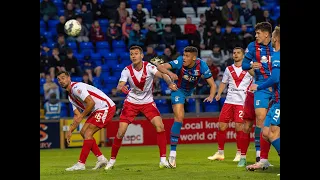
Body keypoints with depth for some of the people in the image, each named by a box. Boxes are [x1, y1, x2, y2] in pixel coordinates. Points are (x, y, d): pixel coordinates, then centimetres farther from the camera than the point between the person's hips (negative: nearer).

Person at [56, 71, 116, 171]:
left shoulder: (76, 87, -15)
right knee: (83, 132, 8)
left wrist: (82, 116, -14)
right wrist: (70, 131, 8)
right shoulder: (70, 96, 16)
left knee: (88, 133, -16)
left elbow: (91, 102, -23)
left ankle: (81, 164, -15)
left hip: (106, 108, -10)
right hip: (96, 111, 10)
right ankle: (101, 159, 12)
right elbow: (77, 115, 17)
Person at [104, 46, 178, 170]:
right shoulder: (127, 70, -12)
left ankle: (163, 159, -10)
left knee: (160, 126, -19)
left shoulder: (149, 67, -15)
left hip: (148, 102, 0)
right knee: (121, 131, -8)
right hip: (131, 102, 0)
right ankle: (112, 159, 11)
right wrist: (121, 87, -49)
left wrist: (170, 83, -53)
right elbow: (119, 86, -23)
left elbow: (161, 74, -32)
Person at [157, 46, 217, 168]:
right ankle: (172, 153, -22)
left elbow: (213, 85, -20)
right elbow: (160, 67, -36)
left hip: (191, 91, 6)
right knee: (179, 118, -17)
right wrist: (169, 73, -57)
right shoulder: (180, 62, -29)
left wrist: (211, 96, -40)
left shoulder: (201, 65, -24)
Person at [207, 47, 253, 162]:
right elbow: (223, 83, 21)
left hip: (242, 102, -4)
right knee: (221, 126, 0)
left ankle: (239, 153, 2)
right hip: (229, 101, 4)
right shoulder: (229, 69, 15)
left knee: (239, 127, -10)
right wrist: (219, 94, 6)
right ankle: (220, 153, 10)